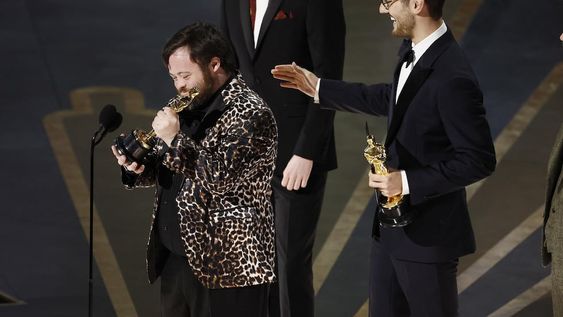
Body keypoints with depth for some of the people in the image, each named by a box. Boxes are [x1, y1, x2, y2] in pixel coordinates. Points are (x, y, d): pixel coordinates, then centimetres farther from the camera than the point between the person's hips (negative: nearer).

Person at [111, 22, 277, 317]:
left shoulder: (249, 113, -13)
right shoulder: (188, 105, 13)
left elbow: (222, 177, -23)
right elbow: (163, 169, 20)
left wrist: (175, 140, -19)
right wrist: (139, 166, -2)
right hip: (174, 256, 8)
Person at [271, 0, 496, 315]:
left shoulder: (453, 79, -28)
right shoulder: (412, 50, 0)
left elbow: (479, 161, -24)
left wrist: (407, 182, -24)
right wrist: (320, 89, 21)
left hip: (428, 234, -9)